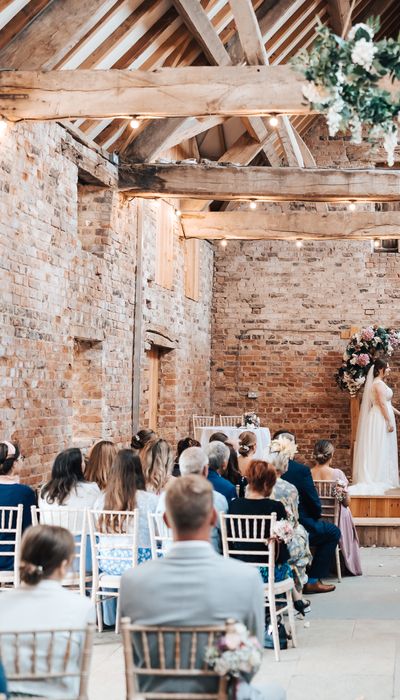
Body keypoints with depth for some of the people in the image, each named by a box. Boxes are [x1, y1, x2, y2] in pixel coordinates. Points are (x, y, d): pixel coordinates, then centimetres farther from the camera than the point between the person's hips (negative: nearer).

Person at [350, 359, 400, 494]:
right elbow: (382, 404, -21)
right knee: (380, 450, -7)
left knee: (382, 451, 11)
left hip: (381, 420, 10)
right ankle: (378, 479, -4)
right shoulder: (379, 383, -16)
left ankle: (378, 479, 13)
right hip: (381, 419, -10)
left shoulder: (380, 383, 16)